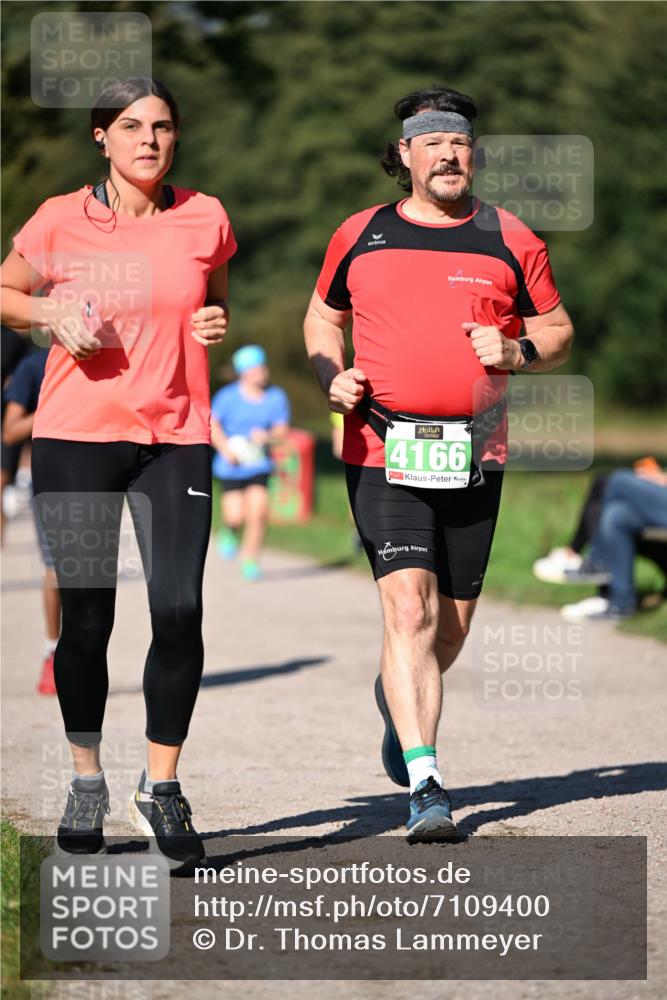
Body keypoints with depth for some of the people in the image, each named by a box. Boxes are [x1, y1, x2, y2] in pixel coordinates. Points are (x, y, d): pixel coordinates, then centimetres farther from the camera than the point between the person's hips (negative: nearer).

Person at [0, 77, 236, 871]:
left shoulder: (205, 219, 4)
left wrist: (218, 323, 0)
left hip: (175, 438, 1)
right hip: (76, 437, -1)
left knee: (180, 610, -9)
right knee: (86, 618, 1)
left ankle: (160, 788, 6)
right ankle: (87, 785, 19)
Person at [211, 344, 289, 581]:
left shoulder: (276, 397, 0)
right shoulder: (228, 396, -8)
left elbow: (282, 429, 1)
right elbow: (212, 423, -6)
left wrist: (268, 436, -21)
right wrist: (226, 449, -18)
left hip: (259, 464, 2)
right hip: (231, 466, -2)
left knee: (258, 512, -12)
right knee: (236, 516, -6)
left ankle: (250, 559, 4)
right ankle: (228, 531, 32)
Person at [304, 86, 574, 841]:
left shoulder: (510, 241, 6)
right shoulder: (360, 237, 7)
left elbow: (558, 333, 14)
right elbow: (322, 315, 22)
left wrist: (515, 351, -8)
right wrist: (332, 376, 2)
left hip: (474, 457, 2)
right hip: (383, 451, -2)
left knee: (451, 624, 10)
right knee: (408, 606, -17)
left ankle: (397, 697, 45)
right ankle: (425, 786, -19)